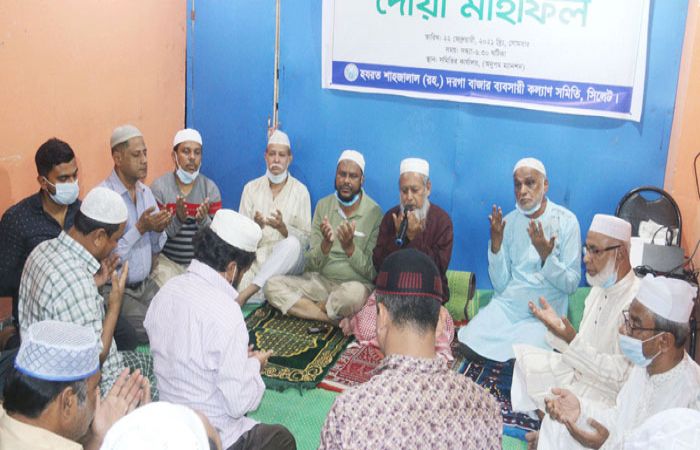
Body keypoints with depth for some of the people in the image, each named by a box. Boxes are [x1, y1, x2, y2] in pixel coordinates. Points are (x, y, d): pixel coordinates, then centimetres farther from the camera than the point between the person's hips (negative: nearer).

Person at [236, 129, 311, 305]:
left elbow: (305, 239, 0)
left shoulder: (300, 191, 4)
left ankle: (246, 292, -41)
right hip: (255, 256, 0)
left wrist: (283, 228, -20)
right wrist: (255, 226, -17)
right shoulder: (251, 188, 9)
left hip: (286, 259, 0)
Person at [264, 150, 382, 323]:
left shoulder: (374, 212, -7)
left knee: (354, 293, -39)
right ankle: (335, 318, -18)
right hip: (320, 281, 4)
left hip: (356, 284, -4)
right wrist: (326, 243, -21)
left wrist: (349, 246, -23)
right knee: (272, 285, -17)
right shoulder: (323, 205, 4)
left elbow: (372, 272, -7)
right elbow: (311, 264, 0)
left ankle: (313, 307, -8)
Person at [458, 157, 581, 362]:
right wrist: (495, 245, -13)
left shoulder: (566, 221, -7)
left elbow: (571, 284, -8)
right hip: (506, 305, 3)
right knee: (468, 345, -17)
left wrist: (547, 256, -24)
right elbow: (500, 285, 1)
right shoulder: (509, 222, 4)